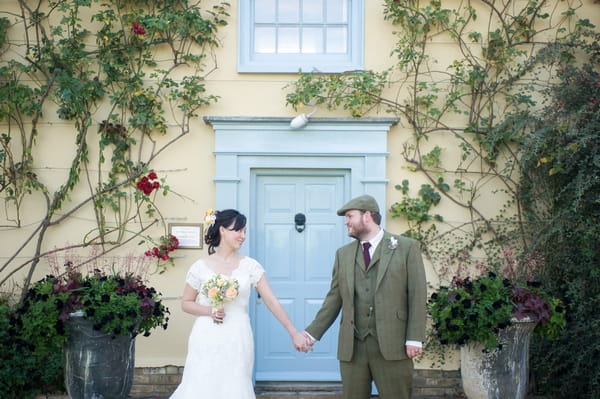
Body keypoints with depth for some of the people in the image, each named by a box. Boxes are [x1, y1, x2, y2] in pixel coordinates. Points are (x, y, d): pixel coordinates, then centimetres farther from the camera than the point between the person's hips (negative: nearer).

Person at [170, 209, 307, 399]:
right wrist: (208, 310, -10)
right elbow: (186, 303, 9)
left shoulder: (250, 266, 1)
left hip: (237, 341, 1)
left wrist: (294, 332, -5)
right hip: (207, 340, -1)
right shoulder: (200, 267, 0)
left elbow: (272, 301, -1)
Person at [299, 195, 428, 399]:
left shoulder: (407, 247, 3)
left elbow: (417, 295, -2)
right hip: (352, 346, 3)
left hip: (391, 344, -3)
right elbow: (334, 298, 12)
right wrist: (313, 332, 3)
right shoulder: (343, 253, 14)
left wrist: (415, 338, -9)